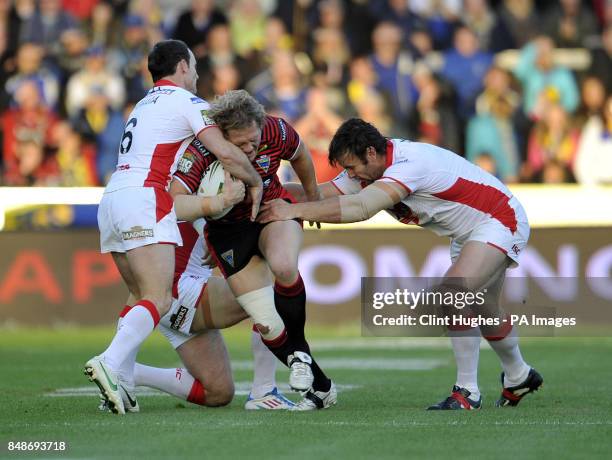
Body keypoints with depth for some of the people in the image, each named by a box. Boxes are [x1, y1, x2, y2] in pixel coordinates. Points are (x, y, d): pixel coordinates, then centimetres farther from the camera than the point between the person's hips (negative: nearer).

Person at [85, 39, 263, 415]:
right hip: (144, 199, -9)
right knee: (159, 299, -16)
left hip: (112, 198, 9)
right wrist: (256, 182, 8)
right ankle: (110, 364, -36)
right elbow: (225, 152, -8)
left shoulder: (145, 104, 29)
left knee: (143, 296, 14)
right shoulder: (185, 100, 2)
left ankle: (120, 383, 0)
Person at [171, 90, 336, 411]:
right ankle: (320, 388, 8)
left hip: (274, 208, 1)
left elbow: (300, 156, 4)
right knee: (267, 323, -11)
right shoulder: (201, 151, -29)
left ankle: (298, 351, -9)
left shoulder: (276, 132, -21)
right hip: (228, 229, -1)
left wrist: (313, 198, 19)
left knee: (284, 265, -34)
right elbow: (172, 204, -39)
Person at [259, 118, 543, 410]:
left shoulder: (409, 163, -34)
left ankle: (467, 392, -20)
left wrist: (295, 210, -47)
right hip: (468, 233, 11)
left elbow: (361, 207, -46)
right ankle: (518, 377, 45)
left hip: (499, 221, -11)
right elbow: (322, 193, -8)